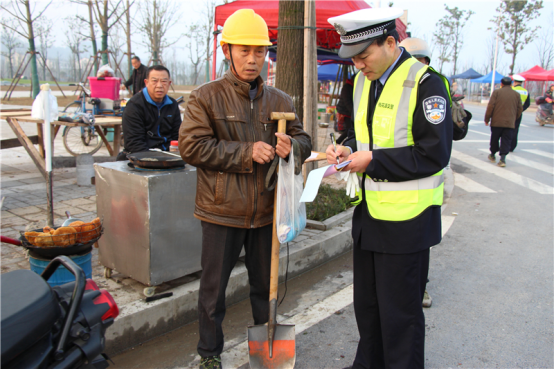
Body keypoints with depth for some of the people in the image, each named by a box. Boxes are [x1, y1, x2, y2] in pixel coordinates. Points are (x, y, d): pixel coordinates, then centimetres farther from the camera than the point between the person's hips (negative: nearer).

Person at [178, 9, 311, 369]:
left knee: (265, 285, 18)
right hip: (222, 212, -3)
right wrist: (246, 152, -19)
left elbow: (304, 141, 10)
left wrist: (290, 146, -15)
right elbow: (191, 146, -13)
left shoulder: (280, 100, 6)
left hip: (266, 212, 4)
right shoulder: (206, 96, -5)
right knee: (213, 288, 11)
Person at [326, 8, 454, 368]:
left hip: (406, 219, -8)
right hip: (369, 212, 8)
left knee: (399, 312, 6)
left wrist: (373, 160, -19)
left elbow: (433, 154, -19)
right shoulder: (364, 81, 8)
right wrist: (350, 150, -1)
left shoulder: (426, 83, -16)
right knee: (366, 303, 21)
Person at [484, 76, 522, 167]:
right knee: (506, 141, 1)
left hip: (496, 122, -1)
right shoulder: (516, 94, 8)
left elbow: (490, 106, -6)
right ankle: (502, 159, -11)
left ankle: (493, 155, 28)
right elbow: (520, 109, 9)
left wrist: (487, 119, 1)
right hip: (510, 123, 1)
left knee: (494, 139, 14)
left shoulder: (496, 92, -1)